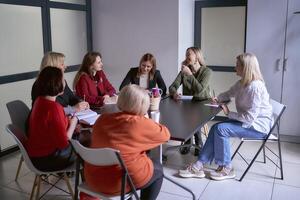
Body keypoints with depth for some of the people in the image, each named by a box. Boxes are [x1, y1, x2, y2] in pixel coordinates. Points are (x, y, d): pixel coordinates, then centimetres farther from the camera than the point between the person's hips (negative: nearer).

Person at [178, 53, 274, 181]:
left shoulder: (255, 86, -24)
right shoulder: (242, 83, 5)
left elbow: (250, 117, -26)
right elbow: (229, 93, 24)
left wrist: (229, 113, -15)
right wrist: (218, 99, 2)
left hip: (259, 124, -9)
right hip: (249, 120, 9)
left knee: (221, 129, -21)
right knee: (216, 128, -7)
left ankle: (226, 169, -3)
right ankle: (199, 166, -8)